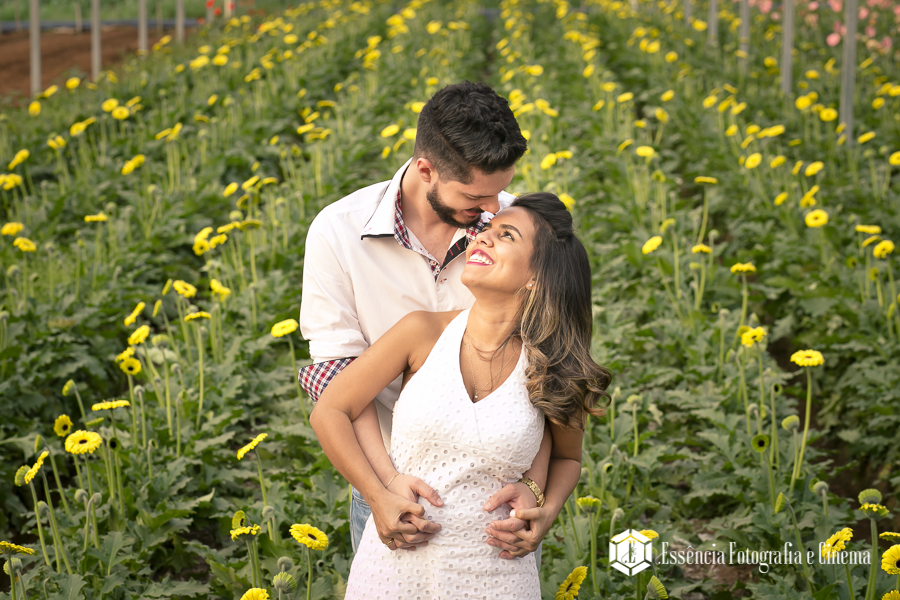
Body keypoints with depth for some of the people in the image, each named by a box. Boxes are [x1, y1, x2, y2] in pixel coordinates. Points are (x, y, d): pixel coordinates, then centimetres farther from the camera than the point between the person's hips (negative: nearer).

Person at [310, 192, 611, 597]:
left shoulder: (554, 371, -6)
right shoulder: (425, 332, -8)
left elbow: (567, 458, 13)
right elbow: (329, 413, -1)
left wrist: (545, 515, -6)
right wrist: (381, 498, -10)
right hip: (395, 563, 0)